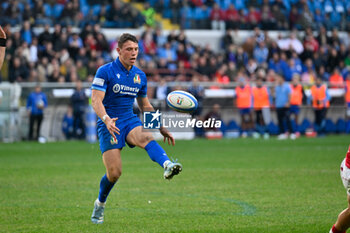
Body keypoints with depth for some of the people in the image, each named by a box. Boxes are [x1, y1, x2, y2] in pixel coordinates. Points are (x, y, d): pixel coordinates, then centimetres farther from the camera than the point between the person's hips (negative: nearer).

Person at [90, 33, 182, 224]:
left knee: (146, 138, -31)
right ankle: (100, 204, 21)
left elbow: (145, 106, 21)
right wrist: (106, 119, -35)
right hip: (109, 124, -4)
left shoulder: (140, 76, 10)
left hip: (130, 120, 4)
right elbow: (96, 100, -16)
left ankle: (167, 166, -61)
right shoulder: (105, 71, -7)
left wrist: (161, 128, 15)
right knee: (114, 172, -9)